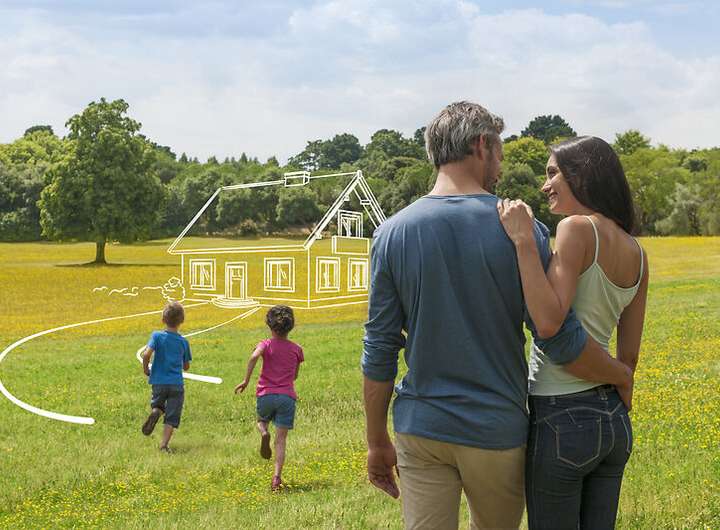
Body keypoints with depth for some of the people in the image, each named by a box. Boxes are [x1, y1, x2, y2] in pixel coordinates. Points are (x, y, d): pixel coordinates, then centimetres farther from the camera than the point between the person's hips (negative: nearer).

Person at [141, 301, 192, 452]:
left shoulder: (157, 336, -5)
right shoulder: (183, 342, 1)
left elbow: (146, 354, -20)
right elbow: (186, 366, 9)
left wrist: (146, 369, -2)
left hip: (159, 382, 0)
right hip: (177, 384, 0)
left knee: (157, 404, 25)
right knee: (172, 417, 2)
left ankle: (155, 412, -9)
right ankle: (164, 444, -11)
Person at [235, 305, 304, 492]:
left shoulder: (266, 344, 3)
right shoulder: (296, 349, 10)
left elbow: (254, 357, -19)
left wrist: (246, 381, -14)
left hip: (266, 394, 0)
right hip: (287, 396, 1)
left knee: (261, 421, 30)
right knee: (281, 440, 1)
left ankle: (264, 433, -6)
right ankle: (277, 476, -15)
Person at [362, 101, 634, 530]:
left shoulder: (393, 233, -3)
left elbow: (380, 350, -1)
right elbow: (560, 339, -10)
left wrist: (378, 441, 8)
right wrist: (623, 376, 8)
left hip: (421, 430, 1)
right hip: (496, 430, -1)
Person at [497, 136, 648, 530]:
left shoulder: (577, 229, -14)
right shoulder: (636, 253, 9)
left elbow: (548, 323, -25)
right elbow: (629, 355, 13)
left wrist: (523, 241, -24)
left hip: (562, 419, -8)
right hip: (614, 420, 8)